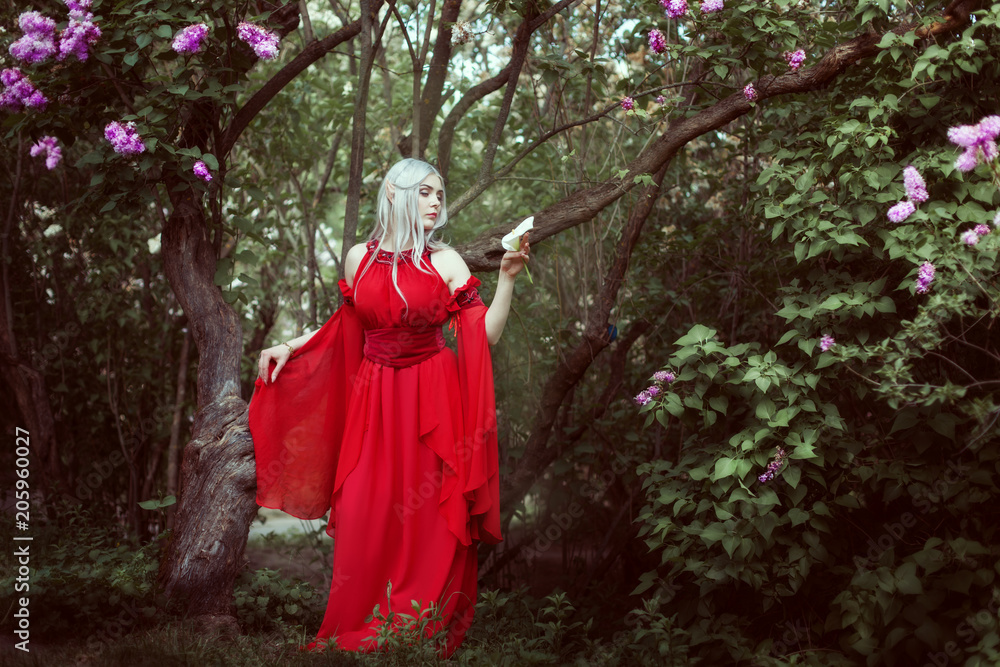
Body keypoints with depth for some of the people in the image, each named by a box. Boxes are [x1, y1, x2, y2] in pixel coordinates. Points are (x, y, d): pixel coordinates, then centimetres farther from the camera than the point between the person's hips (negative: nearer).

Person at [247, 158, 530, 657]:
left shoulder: (446, 262, 0)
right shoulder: (359, 257, 6)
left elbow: (486, 335, -5)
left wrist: (508, 278, -14)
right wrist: (288, 347, 12)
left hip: (431, 400, -2)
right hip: (373, 398, 2)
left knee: (428, 517, -1)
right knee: (363, 516, -1)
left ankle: (422, 630, 12)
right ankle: (357, 630, 13)